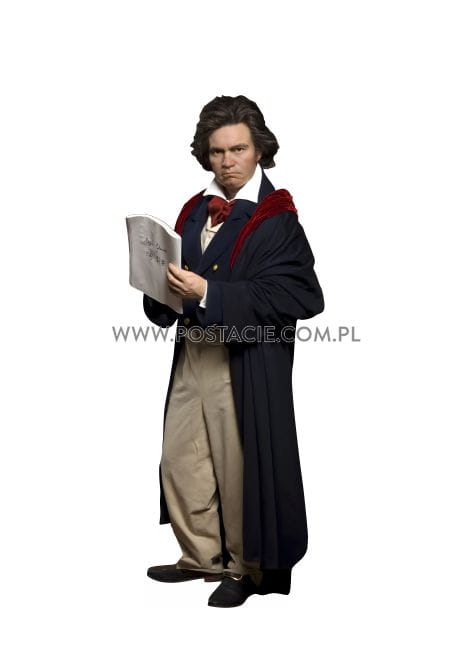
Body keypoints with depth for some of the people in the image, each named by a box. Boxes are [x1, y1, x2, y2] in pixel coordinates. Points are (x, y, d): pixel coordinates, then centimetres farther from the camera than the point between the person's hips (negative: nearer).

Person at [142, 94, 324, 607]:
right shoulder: (194, 212, 11)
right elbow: (169, 290, 19)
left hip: (246, 365, -7)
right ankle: (204, 556, 31)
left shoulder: (276, 218, -10)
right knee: (179, 461, 12)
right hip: (192, 357, 7)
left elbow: (293, 295, -20)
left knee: (240, 468, 4)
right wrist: (165, 289, -5)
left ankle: (249, 569, 24)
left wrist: (207, 293, -24)